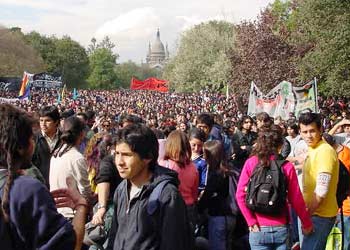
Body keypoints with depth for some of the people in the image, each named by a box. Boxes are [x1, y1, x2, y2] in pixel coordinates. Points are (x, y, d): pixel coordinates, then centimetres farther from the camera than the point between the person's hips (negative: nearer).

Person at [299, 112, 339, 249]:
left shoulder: (325, 151, -17)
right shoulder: (313, 150, 13)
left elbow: (321, 190, -22)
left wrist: (308, 212, -15)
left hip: (320, 214, -9)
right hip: (314, 213, 9)